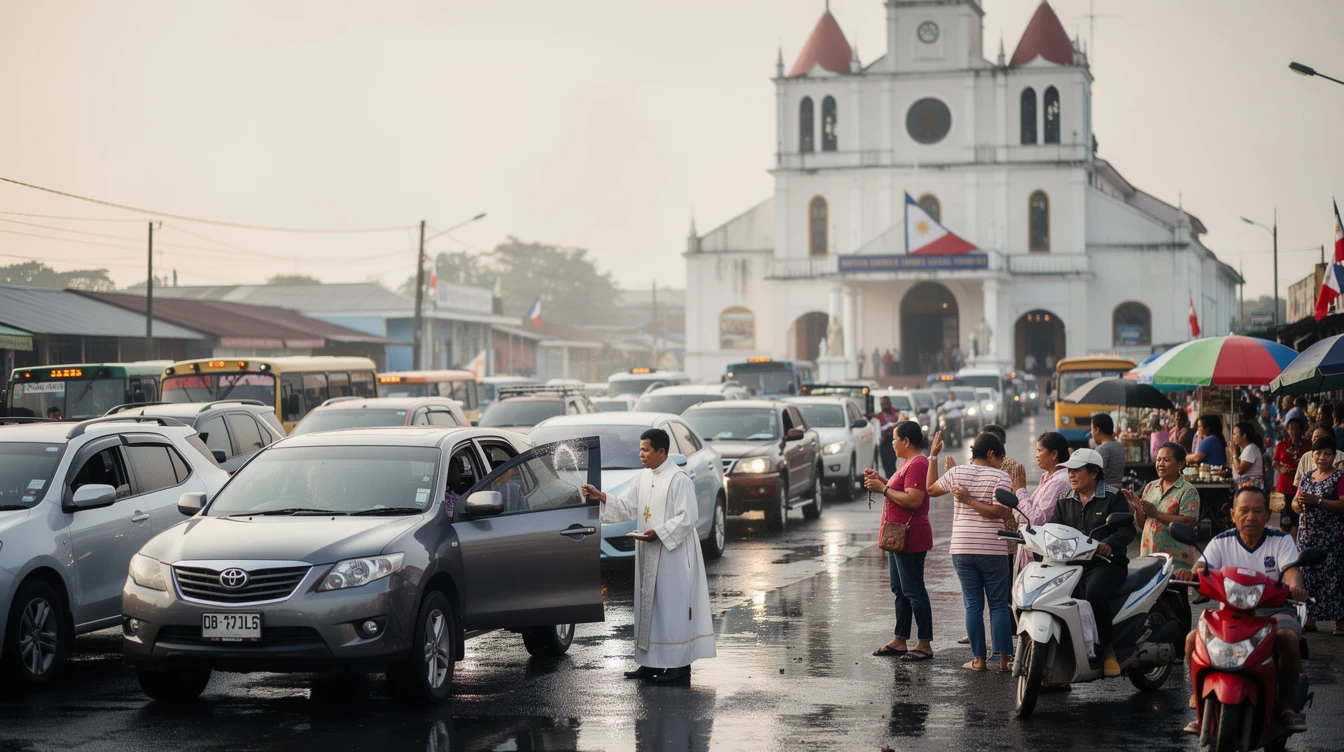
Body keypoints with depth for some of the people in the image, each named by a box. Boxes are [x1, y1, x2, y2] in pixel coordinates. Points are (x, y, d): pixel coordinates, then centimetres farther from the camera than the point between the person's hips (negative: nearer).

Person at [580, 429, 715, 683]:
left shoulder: (678, 479, -13)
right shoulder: (643, 477, 12)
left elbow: (687, 518, -17)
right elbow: (628, 507, 14)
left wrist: (659, 533, -22)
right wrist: (602, 497, 2)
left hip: (673, 555, -8)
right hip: (649, 555, 9)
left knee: (673, 606, -6)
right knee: (649, 605, 11)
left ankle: (680, 667, -2)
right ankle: (651, 664, 18)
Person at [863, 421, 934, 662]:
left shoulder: (917, 464, -18)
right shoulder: (908, 463, 17)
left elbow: (913, 500, -27)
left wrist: (883, 489, -20)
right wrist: (881, 481, 10)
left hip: (909, 539, -11)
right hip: (898, 538, 11)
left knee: (913, 591, -8)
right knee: (900, 590, 15)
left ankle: (925, 645, -4)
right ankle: (900, 641, 22)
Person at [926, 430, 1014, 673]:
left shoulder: (957, 472, 3)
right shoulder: (1000, 477, -5)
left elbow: (931, 489, 18)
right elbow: (1000, 512, -14)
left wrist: (933, 456, 23)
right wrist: (971, 501, -9)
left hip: (962, 549, 3)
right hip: (992, 550, -3)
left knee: (973, 605, 7)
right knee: (999, 605, 5)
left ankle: (978, 659, 6)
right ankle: (1004, 658, 3)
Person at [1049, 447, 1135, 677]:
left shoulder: (1113, 497, 2)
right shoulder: (1065, 501, 19)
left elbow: (1127, 529, -9)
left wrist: (1109, 543, -29)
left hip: (1106, 563, -5)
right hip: (1071, 563, 5)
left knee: (1095, 594, -36)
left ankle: (1108, 651, -19)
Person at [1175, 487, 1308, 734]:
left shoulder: (1281, 540, 0)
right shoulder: (1222, 542, 4)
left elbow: (1291, 570, -18)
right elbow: (1203, 567, -11)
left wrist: (1294, 586, -43)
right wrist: (1190, 573, -37)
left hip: (1275, 611, -2)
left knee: (1288, 638, -35)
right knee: (1193, 638, -23)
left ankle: (1284, 702, -13)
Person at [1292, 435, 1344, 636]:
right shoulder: (1307, 479, 16)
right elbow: (1294, 504, 19)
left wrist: (1317, 501, -20)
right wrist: (1300, 503, -5)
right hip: (1307, 534, 6)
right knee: (1307, 574, 4)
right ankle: (1310, 619, 9)